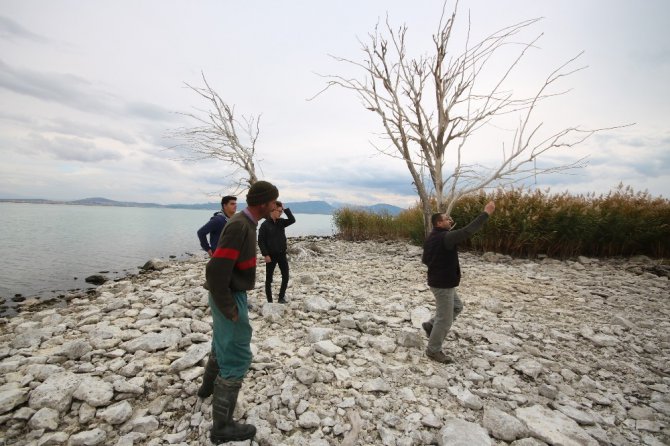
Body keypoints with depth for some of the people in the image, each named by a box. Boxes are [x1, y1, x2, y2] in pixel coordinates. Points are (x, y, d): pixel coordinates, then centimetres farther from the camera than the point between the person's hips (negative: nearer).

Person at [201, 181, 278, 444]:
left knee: (224, 342, 28)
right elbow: (215, 270, -30)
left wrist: (232, 300, 19)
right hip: (230, 298, -10)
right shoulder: (239, 226, -26)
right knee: (237, 357, 1)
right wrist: (229, 309, -21)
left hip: (232, 294, 10)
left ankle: (210, 385, 54)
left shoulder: (245, 222, 5)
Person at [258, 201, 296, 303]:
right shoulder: (265, 224, -10)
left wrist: (285, 209, -12)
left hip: (282, 254, 5)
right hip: (271, 255, -4)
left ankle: (281, 297, 22)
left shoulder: (281, 222, 5)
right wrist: (265, 255, -15)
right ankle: (269, 300, 18)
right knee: (269, 278, 7)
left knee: (286, 276, 5)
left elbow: (292, 220, -10)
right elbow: (261, 241, -10)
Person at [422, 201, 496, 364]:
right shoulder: (445, 237, -23)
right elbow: (467, 231, -31)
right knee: (445, 320, 3)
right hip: (443, 284, -10)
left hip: (439, 281, 10)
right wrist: (486, 213, -24)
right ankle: (433, 350, 18)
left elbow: (424, 259, 14)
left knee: (457, 307, 26)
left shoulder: (431, 238, 7)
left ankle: (430, 325, 29)